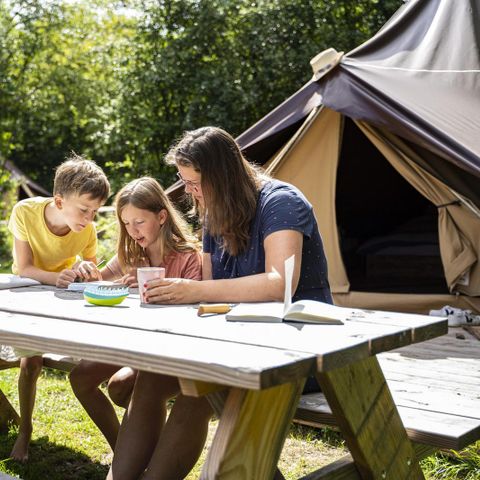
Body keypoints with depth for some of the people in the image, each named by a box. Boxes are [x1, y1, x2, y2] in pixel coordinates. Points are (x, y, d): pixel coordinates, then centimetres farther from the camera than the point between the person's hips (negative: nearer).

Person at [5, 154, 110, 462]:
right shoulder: (25, 212, -29)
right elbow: (24, 268, -26)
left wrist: (84, 270, -33)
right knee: (30, 359, -14)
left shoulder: (87, 230, -23)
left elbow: (95, 271, -9)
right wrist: (56, 277, -44)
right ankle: (25, 430, 6)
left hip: (65, 295, 2)